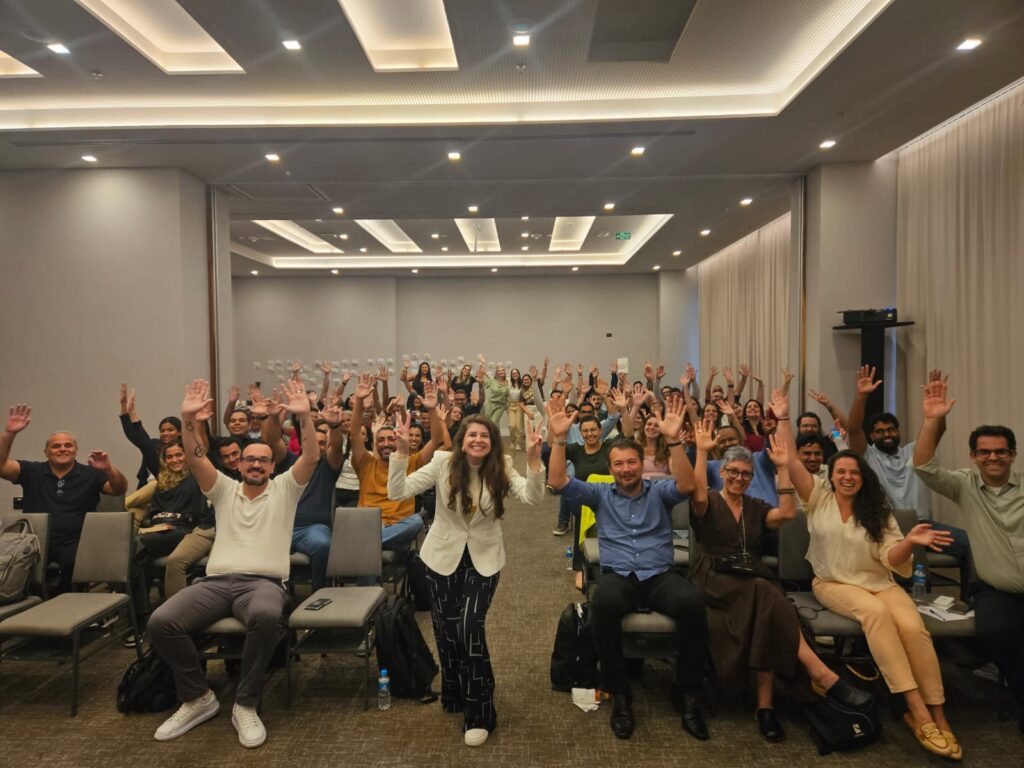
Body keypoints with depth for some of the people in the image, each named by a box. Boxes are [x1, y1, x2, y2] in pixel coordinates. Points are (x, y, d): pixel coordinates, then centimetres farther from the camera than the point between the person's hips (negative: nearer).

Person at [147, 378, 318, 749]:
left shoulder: (284, 488, 12)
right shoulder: (224, 489, 18)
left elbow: (311, 457, -4)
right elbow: (196, 460, 3)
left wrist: (304, 416, -18)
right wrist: (188, 419, -12)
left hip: (264, 582, -3)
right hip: (216, 581, 3)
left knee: (266, 617, -40)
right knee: (160, 621, -24)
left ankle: (245, 704, -17)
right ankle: (198, 697, -1)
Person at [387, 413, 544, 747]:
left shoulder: (501, 469, -10)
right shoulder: (443, 462, -13)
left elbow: (533, 497, -25)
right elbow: (397, 492, -18)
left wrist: (533, 458, -38)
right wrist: (401, 452, -31)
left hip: (484, 560, -1)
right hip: (443, 557, 1)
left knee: (470, 627, -14)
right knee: (446, 628, 11)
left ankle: (479, 714, 5)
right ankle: (455, 695, 41)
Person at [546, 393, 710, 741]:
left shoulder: (659, 491, 13)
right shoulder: (600, 494, 15)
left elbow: (687, 485, -9)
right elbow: (558, 482, 2)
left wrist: (673, 440, -21)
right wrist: (559, 439, -11)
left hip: (660, 575, 1)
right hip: (617, 576, 0)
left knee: (692, 603, -33)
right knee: (602, 605, -36)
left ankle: (687, 692, -12)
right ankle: (618, 692, -16)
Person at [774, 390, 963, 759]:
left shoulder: (878, 510, 7)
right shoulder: (819, 497, 2)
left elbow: (890, 558, -2)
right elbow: (791, 462, -9)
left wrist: (910, 542, -23)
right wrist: (782, 418, -12)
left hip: (879, 583, 3)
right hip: (834, 583, -3)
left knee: (913, 626, -27)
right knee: (876, 612, -33)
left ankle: (936, 713, -19)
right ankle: (917, 710, -32)